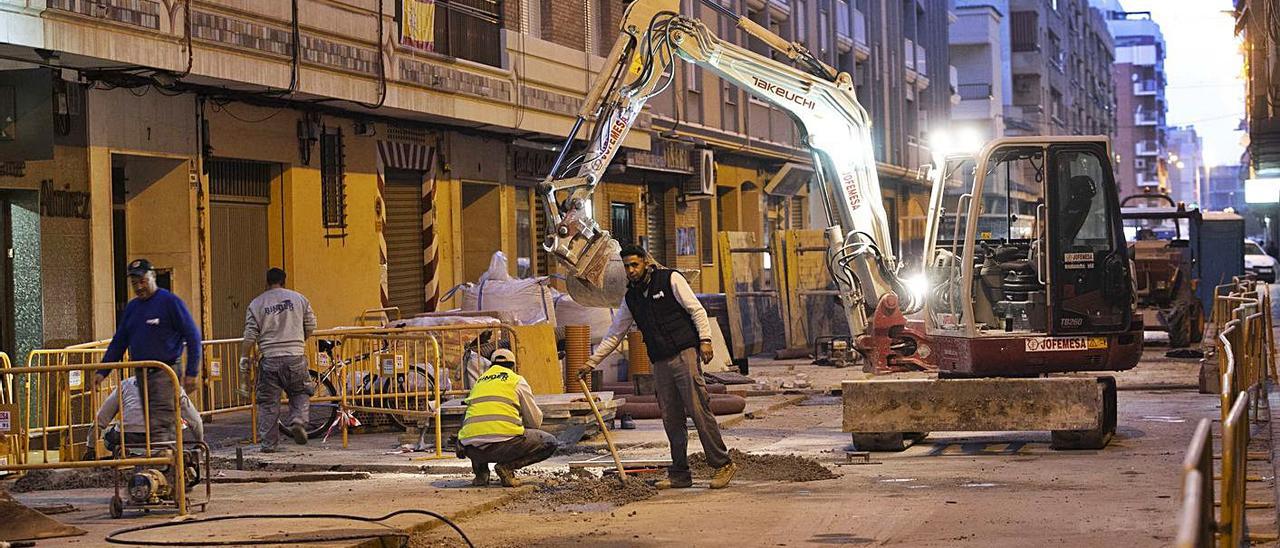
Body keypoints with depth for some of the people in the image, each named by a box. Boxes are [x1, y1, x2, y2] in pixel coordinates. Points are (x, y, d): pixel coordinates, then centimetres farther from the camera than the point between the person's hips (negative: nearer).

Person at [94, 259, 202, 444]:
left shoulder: (170, 302, -5)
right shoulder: (132, 307, 16)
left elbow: (193, 337, -7)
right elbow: (118, 342, 20)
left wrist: (191, 373, -12)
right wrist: (102, 372, 11)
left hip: (165, 373, -7)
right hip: (141, 374, 7)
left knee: (159, 426, -15)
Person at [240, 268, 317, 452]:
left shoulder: (256, 304, 5)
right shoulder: (298, 298, 7)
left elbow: (250, 336, 1)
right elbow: (311, 326, 11)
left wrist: (244, 359, 8)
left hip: (269, 359, 0)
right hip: (295, 357, 0)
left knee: (268, 402, 6)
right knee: (301, 392, 18)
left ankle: (268, 443, 7)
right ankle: (298, 421, -7)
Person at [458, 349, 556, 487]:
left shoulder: (479, 381, 27)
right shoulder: (517, 381, 14)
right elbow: (535, 421, 14)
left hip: (473, 449, 5)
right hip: (503, 441, -5)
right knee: (549, 442, 12)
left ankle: (480, 471, 13)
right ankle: (508, 465, -5)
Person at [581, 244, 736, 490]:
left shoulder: (670, 279, 2)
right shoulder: (631, 298, 17)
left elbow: (696, 310, -3)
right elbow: (614, 334, 22)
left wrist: (705, 340, -14)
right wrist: (592, 361, 19)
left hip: (685, 354, -6)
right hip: (660, 363, 6)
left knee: (699, 410, -11)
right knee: (671, 419, 4)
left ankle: (723, 465, -6)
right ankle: (680, 474, 9)